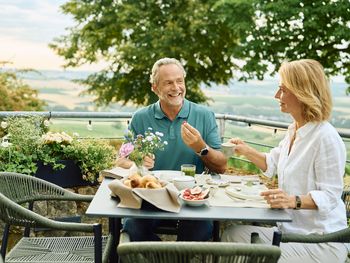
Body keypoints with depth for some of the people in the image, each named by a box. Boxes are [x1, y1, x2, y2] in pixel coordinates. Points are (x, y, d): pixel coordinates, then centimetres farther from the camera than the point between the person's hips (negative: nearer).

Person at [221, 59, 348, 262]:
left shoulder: (326, 137, -21)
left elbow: (329, 196, -21)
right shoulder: (294, 130, 9)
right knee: (233, 235, -2)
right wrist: (246, 150, 11)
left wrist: (294, 201, -37)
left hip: (320, 241, -9)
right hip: (291, 228, 9)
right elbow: (271, 164, 24)